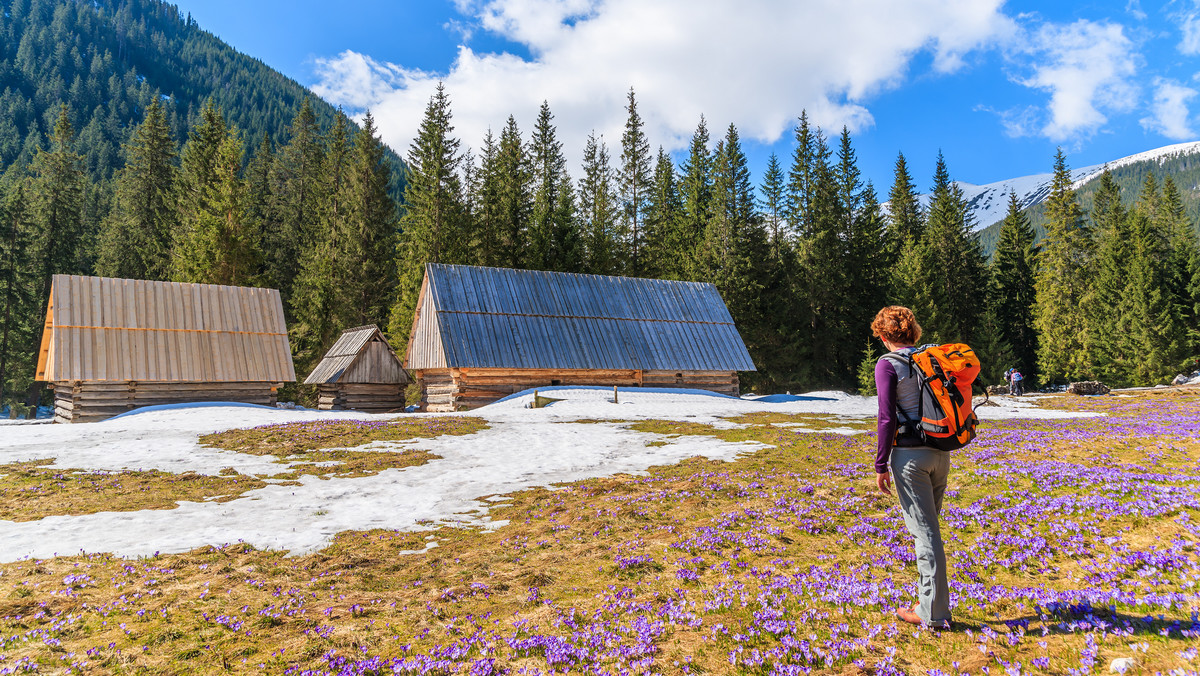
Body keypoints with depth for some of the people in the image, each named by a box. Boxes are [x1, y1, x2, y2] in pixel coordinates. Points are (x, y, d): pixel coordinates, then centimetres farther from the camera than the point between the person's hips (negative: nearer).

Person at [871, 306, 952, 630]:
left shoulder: (888, 365, -10)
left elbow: (887, 418, -14)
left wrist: (881, 465, -9)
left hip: (909, 454, -7)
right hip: (940, 453, 7)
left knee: (925, 531, -2)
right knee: (928, 527, 18)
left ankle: (934, 612, 5)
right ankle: (930, 599, 27)